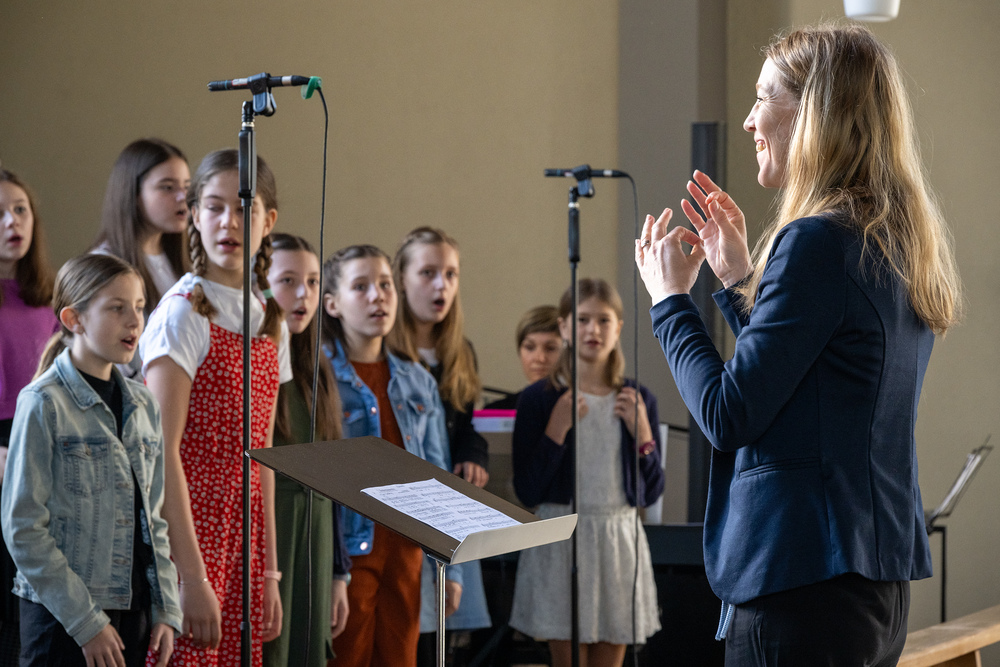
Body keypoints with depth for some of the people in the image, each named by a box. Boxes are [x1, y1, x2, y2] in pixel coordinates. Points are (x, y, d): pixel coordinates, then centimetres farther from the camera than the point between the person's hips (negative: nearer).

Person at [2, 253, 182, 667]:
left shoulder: (142, 406, 11)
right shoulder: (44, 404, -9)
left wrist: (166, 610, 6)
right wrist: (85, 621, -14)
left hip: (134, 610, 6)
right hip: (61, 616, -6)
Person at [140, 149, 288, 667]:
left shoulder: (270, 322, 12)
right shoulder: (183, 314, -9)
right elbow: (163, 450, -15)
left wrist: (268, 574, 13)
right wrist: (192, 575, -19)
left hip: (244, 536, 7)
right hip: (190, 531, -7)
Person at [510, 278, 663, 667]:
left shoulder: (638, 401, 6)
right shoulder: (539, 399, -3)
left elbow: (651, 493, 8)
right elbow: (526, 492, -6)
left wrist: (642, 433, -5)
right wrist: (557, 429, -14)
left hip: (620, 545, 3)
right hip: (561, 543, -3)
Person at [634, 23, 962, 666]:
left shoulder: (819, 241, -16)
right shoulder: (900, 243, 12)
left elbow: (728, 415, -14)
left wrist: (670, 298, -1)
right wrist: (738, 277, 19)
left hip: (804, 589, -9)